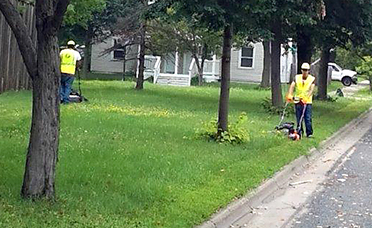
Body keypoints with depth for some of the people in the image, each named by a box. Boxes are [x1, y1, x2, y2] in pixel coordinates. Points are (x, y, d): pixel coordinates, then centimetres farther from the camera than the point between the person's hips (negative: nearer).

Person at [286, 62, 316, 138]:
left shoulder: (312, 79, 1)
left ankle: (309, 133, 1)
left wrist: (307, 98, -28)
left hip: (308, 102, -2)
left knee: (308, 118, -7)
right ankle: (299, 132, 18)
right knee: (299, 119, 7)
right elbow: (292, 86, -5)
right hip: (298, 101, 2)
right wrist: (290, 95, -23)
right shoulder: (297, 78, 8)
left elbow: (311, 90, -12)